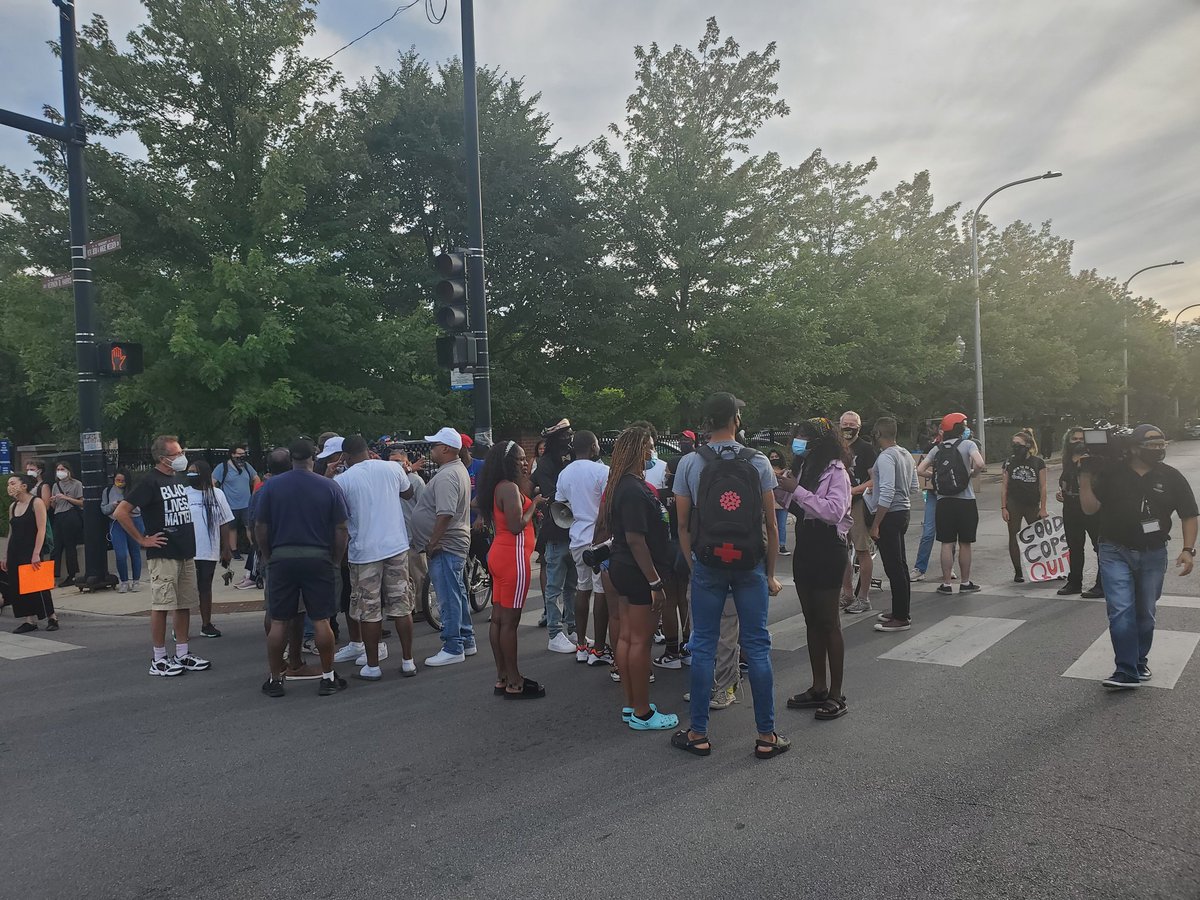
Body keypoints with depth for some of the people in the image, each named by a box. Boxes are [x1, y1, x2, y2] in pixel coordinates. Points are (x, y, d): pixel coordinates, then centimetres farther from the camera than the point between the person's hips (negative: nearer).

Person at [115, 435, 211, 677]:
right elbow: (120, 512, -17)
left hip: (186, 553, 7)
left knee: (185, 604, 11)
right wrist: (142, 540, -14)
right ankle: (159, 660, 7)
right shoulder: (150, 481, -11)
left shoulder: (180, 478, 12)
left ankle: (183, 655, 20)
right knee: (161, 606, -2)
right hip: (163, 555, -7)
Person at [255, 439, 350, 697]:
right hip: (319, 559, -1)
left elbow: (260, 527, 1)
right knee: (321, 621, 5)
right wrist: (336, 560, 7)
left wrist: (267, 557, 13)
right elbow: (341, 529, -3)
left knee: (279, 622, 8)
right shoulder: (330, 487, -2)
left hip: (281, 558, 1)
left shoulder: (271, 486, 0)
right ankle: (328, 678, 13)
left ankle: (275, 679, 17)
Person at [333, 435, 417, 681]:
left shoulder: (341, 480, -7)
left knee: (369, 610, 6)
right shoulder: (392, 468, 1)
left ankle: (372, 666, 14)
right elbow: (409, 494, 17)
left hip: (364, 551, -3)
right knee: (401, 605, 9)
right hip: (397, 547, 3)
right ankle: (408, 661, 15)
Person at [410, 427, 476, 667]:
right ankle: (467, 641, 26)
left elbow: (445, 514, -26)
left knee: (449, 598, -4)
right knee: (457, 594, 17)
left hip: (445, 546, -11)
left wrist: (432, 543, -19)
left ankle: (453, 648, 3)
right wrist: (435, 543, 19)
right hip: (457, 543, 11)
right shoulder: (459, 470, 15)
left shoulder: (446, 476, -19)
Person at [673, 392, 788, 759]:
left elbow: (683, 525, -1)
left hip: (707, 564, 0)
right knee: (757, 647, 7)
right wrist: (771, 574, 6)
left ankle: (698, 734, 15)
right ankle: (766, 736, 14)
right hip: (750, 564, 0)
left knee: (702, 647, 8)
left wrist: (693, 566, 9)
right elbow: (771, 525, -2)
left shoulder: (690, 463, -3)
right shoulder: (758, 462, -3)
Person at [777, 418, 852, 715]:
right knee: (812, 620, 12)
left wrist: (797, 490, -24)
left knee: (828, 621, -3)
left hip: (827, 549, -8)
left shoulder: (836, 472, -11)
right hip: (805, 547, 8)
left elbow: (834, 511, -25)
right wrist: (782, 486, 0)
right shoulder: (803, 468, 12)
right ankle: (819, 687, 22)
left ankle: (836, 694, 5)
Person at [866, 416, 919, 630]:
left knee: (893, 567, -4)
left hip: (889, 515, -10)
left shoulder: (885, 457, -18)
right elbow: (913, 486, 18)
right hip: (904, 511, 10)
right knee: (900, 565, 17)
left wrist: (875, 525, -20)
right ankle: (901, 611, 27)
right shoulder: (906, 455, 11)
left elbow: (887, 494, -24)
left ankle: (901, 618, 1)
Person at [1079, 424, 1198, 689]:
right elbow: (1090, 508, -5)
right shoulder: (1111, 472, -6)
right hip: (1115, 553, -2)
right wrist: (1085, 476, -16)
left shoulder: (1171, 477, -2)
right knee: (1121, 612, -10)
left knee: (1145, 613, 13)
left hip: (1153, 555, 2)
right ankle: (1127, 672, -7)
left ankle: (1140, 662, 32)